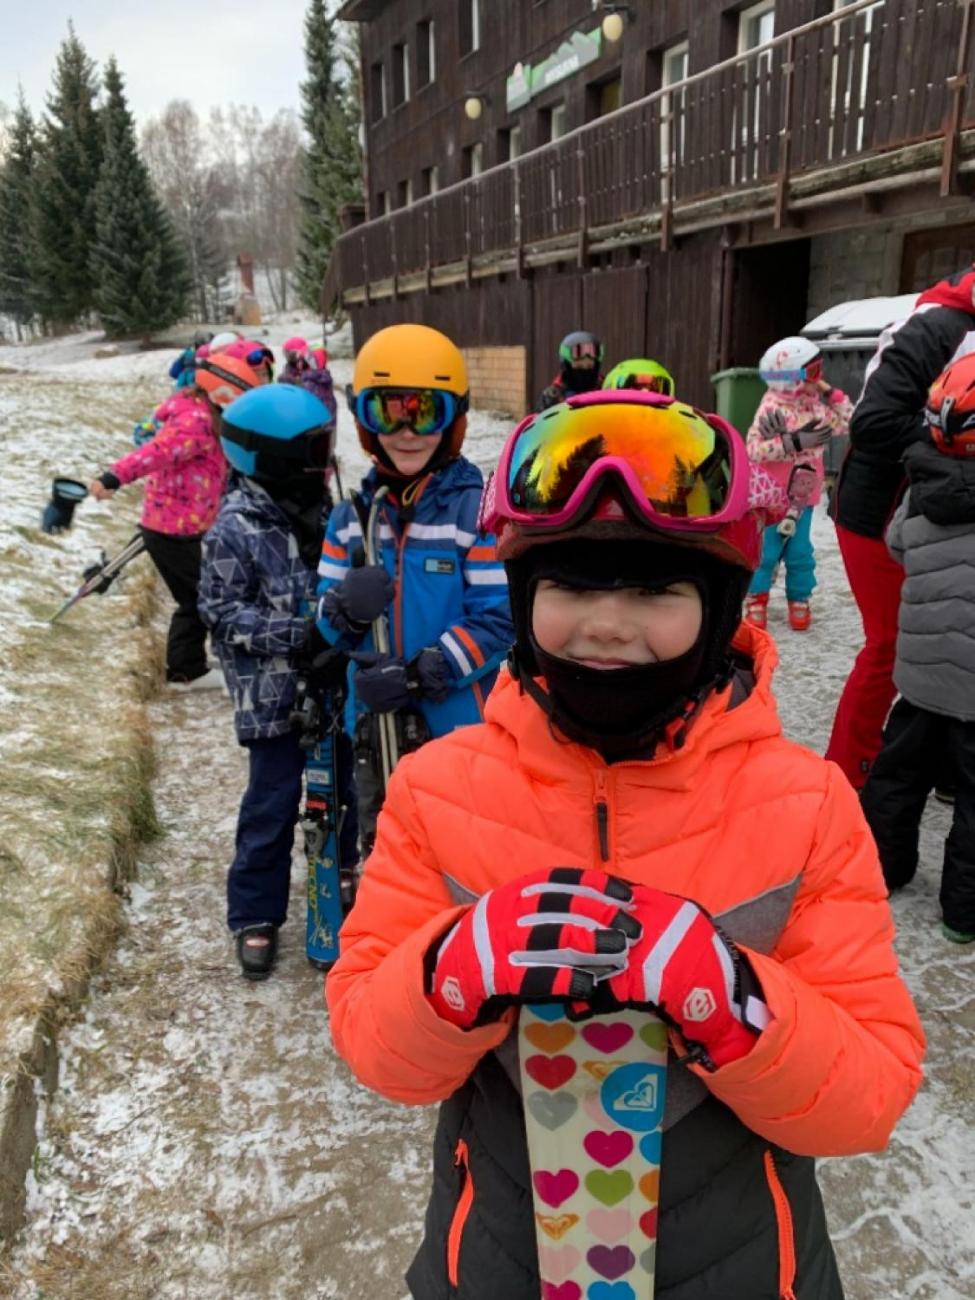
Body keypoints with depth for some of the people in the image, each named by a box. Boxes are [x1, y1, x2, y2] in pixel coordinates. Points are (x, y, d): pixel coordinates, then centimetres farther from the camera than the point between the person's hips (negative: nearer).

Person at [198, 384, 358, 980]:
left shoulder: (322, 510, 3)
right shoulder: (236, 527, -14)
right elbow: (222, 611, -14)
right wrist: (296, 633, -22)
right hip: (276, 693, -6)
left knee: (340, 785, 19)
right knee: (273, 803, 1)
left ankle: (342, 867, 44)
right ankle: (255, 916, 17)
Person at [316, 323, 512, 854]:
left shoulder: (478, 510, -12)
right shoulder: (352, 514, 4)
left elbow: (497, 619, -16)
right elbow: (327, 620, 6)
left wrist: (418, 676, -22)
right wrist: (346, 608, -18)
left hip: (461, 724, -5)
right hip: (375, 722, 5)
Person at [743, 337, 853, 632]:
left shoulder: (818, 405, 2)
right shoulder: (772, 408, -16)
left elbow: (849, 424, 8)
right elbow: (754, 449, -24)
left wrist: (833, 395, -2)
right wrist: (797, 442, -28)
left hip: (804, 494, 5)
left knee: (800, 551, 9)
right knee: (767, 549, 2)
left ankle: (799, 600, 24)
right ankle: (757, 597, 20)